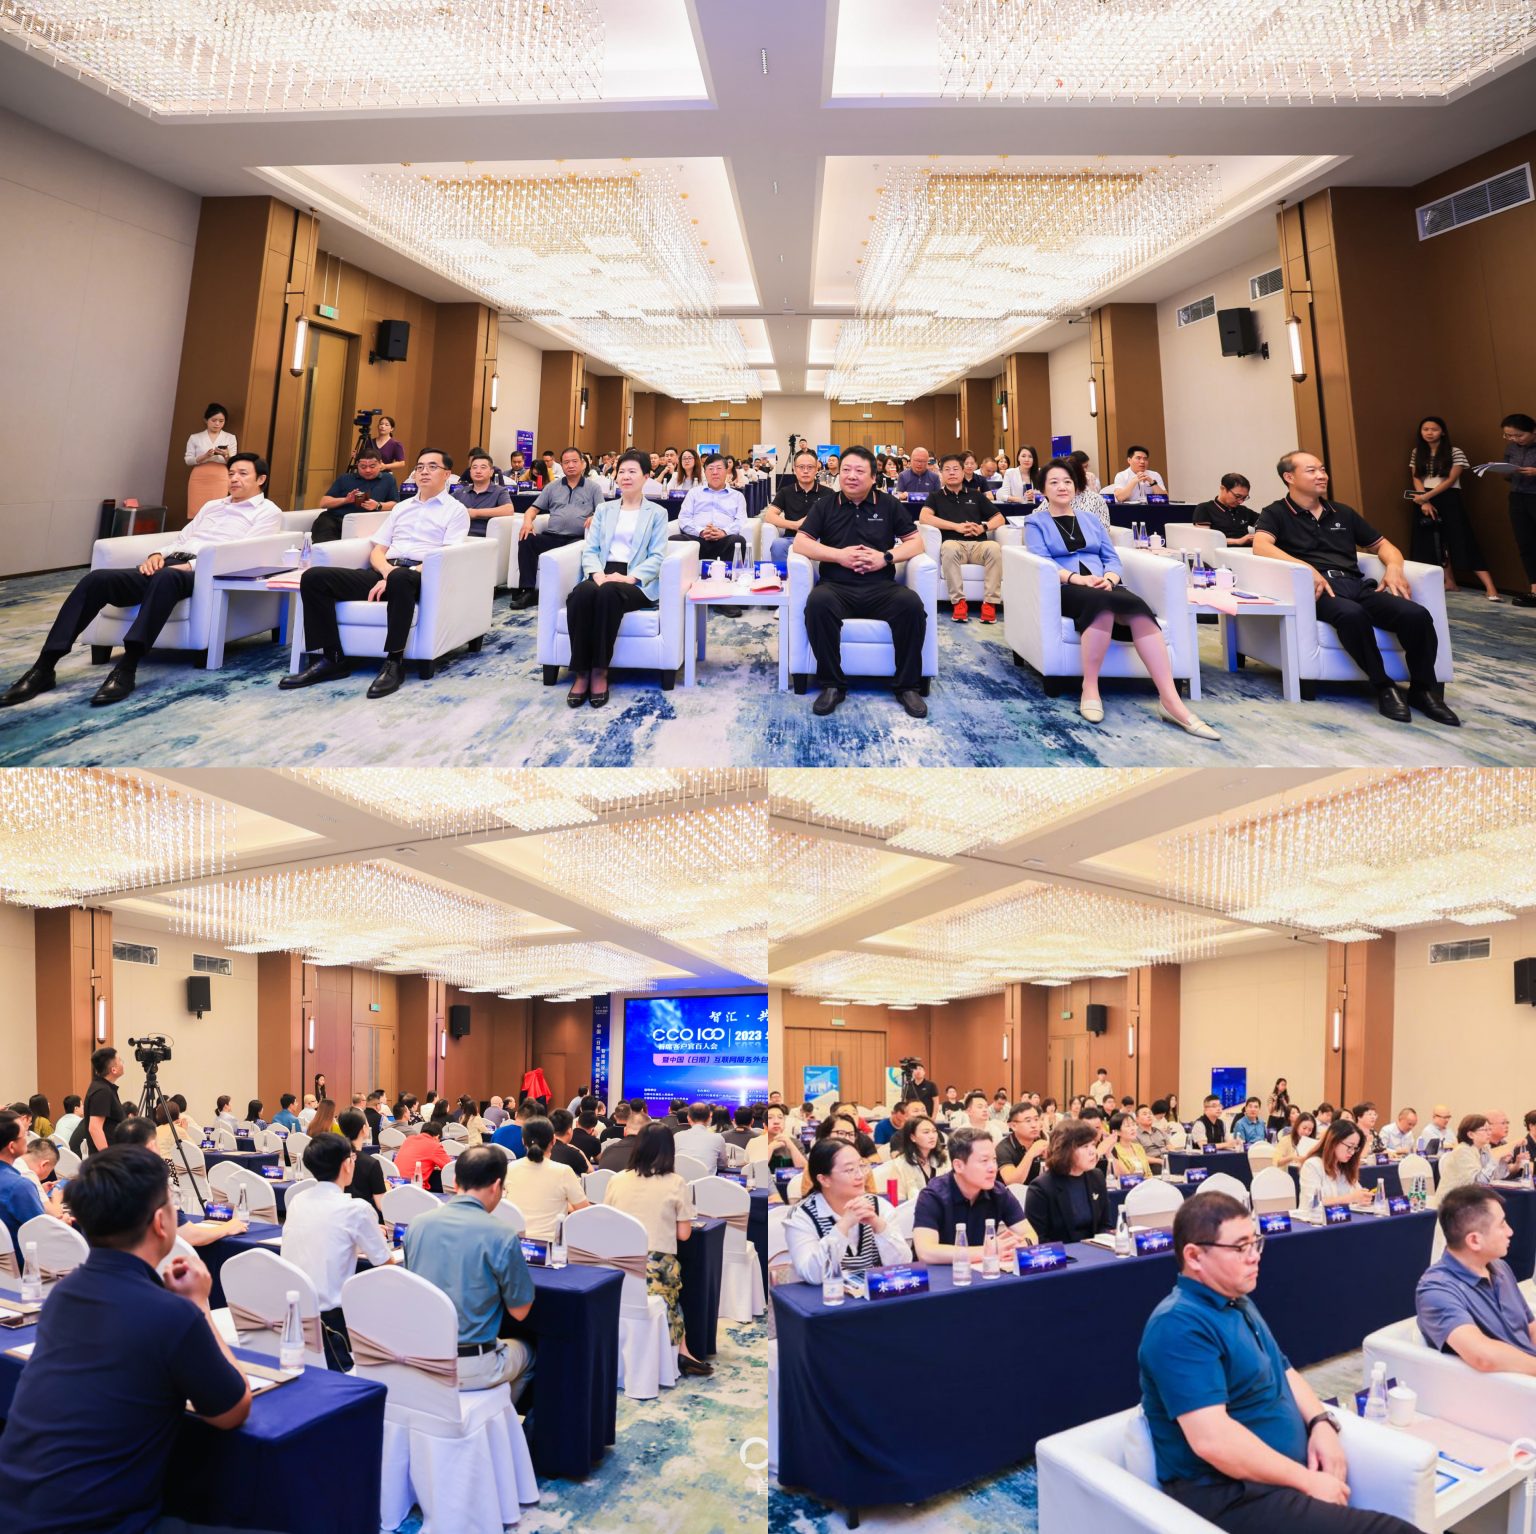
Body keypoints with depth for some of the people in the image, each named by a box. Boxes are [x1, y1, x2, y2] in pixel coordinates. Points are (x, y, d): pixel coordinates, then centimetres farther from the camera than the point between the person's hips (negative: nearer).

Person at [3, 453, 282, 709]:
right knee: (96, 579, -18)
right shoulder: (211, 505, 34)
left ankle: (126, 669, -46)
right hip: (168, 566, 7)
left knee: (165, 578, -42)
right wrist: (157, 555, 4)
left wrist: (189, 565, -16)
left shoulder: (267, 512, 10)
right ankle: (44, 668, -23)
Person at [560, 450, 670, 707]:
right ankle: (581, 672, -30)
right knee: (581, 593, -34)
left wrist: (630, 577, -17)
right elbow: (589, 549, 12)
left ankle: (600, 671, -30)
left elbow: (657, 556, 1)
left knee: (608, 593, -39)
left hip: (636, 582, -3)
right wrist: (597, 573, -11)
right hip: (602, 575, 3)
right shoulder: (603, 510, 23)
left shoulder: (657, 513, 14)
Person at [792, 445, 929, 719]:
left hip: (881, 588, 1)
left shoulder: (889, 505, 13)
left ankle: (907, 685, -15)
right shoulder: (825, 506, 12)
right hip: (837, 587, 0)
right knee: (817, 603, -36)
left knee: (912, 604, -31)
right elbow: (800, 543, 4)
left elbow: (916, 542, 10)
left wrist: (886, 557, -8)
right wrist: (839, 555, -9)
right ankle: (832, 684, -23)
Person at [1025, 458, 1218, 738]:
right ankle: (1090, 689, -34)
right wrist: (1078, 578, -21)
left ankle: (1170, 700, -45)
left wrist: (1108, 578, -10)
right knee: (1102, 601, -41)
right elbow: (1041, 563, -4)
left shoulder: (1091, 521, 27)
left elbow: (1113, 558, 15)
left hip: (1102, 586, 4)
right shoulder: (1036, 522, 14)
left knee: (1136, 605, -33)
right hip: (1066, 589, -4)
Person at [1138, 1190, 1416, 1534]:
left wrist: (1321, 1422, 2)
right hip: (1229, 1496, -10)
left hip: (1284, 1476, 10)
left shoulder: (1239, 1303, 14)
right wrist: (1308, 1482, -17)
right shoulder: (1180, 1325, -19)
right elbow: (1212, 1439, -25)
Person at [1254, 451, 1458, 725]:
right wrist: (1305, 567, -25)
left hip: (1357, 585, 5)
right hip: (1317, 589, -5)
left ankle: (1423, 688, -7)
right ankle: (1383, 687, -23)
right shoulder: (1276, 514, 10)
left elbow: (1382, 545, 31)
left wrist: (1393, 567, 6)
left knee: (1417, 615, -24)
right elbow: (1261, 546, -11)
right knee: (1352, 614, -40)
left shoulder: (1343, 513, 27)